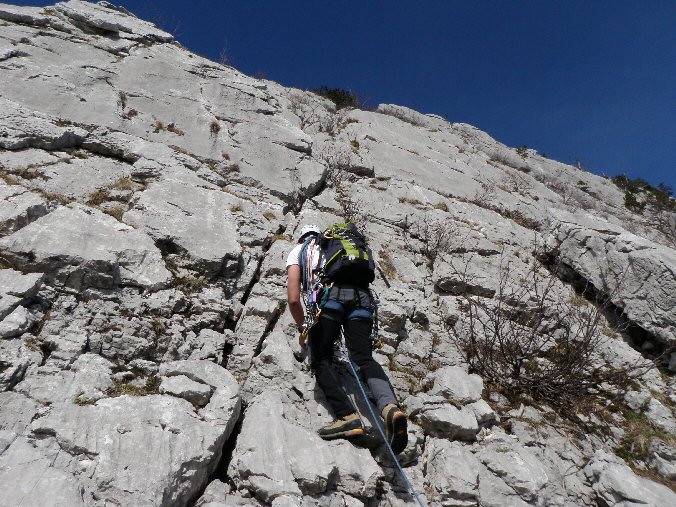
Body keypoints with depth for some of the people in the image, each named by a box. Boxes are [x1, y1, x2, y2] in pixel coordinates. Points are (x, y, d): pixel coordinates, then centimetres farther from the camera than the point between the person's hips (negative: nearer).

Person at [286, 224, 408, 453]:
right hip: (362, 295, 4)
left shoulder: (299, 249, 27)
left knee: (321, 360, 4)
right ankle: (390, 406, -30)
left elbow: (293, 299, 15)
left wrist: (303, 327, 30)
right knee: (364, 358, -4)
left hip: (331, 293, -4)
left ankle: (347, 416, -13)